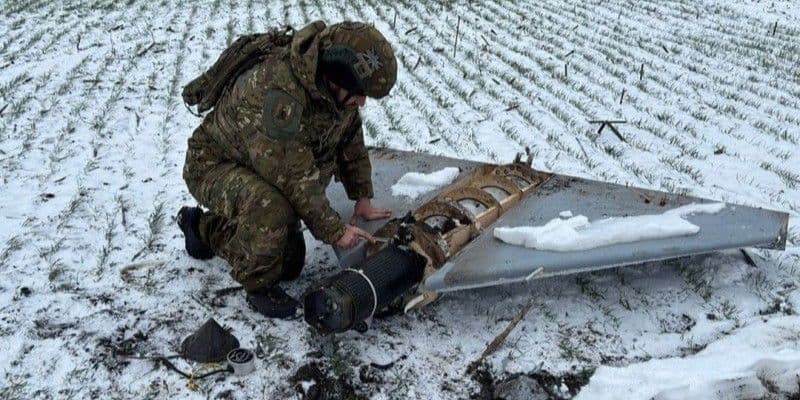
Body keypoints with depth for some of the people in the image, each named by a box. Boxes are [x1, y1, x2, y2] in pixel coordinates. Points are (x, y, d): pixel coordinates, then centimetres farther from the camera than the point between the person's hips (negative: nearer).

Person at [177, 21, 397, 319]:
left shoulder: (336, 87, -13)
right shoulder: (275, 94, -39)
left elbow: (350, 137, 5)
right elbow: (295, 179, -35)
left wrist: (362, 197, 3)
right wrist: (335, 230, -26)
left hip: (263, 171, 8)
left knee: (290, 263, 11)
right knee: (270, 208, -40)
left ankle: (205, 228, 32)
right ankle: (259, 285, -12)